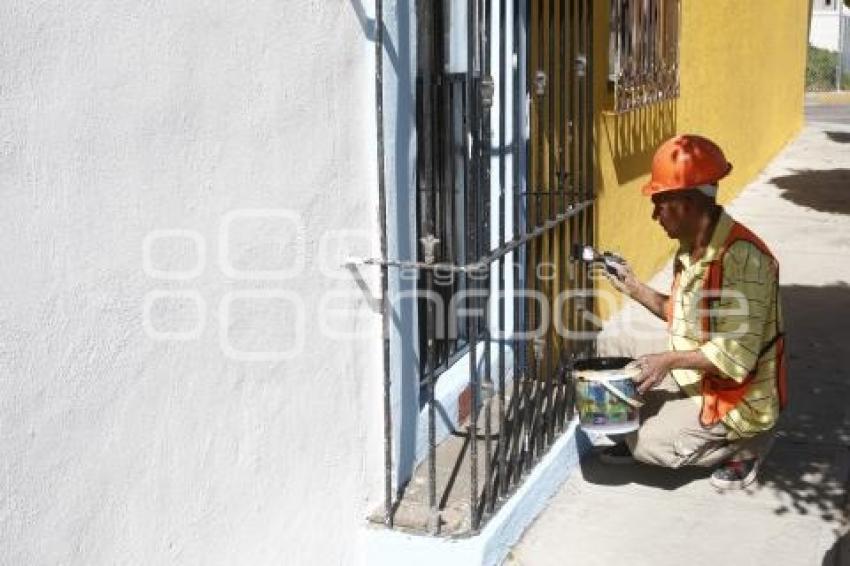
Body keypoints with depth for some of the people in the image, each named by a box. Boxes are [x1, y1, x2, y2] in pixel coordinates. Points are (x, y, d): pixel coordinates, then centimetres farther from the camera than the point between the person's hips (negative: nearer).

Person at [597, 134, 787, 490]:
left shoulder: (742, 258, -28)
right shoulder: (691, 248, 1)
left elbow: (735, 355, -29)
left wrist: (671, 360, -27)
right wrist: (634, 289, 3)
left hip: (739, 398, -9)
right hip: (695, 381, 9)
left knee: (648, 444, -13)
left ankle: (745, 445, 3)